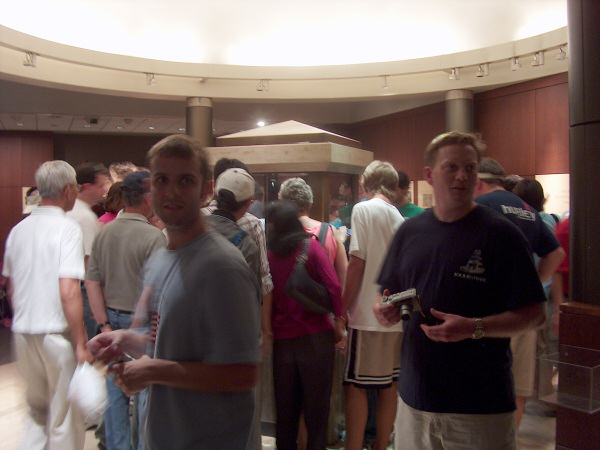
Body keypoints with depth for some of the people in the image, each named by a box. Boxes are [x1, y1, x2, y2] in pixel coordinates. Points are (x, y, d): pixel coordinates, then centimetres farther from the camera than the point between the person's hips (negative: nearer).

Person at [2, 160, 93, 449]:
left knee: (36, 409, 23)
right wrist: (81, 344, -16)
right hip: (57, 334, -6)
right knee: (65, 417, 9)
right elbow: (68, 292, -21)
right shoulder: (67, 228, -14)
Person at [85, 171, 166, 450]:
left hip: (113, 321, 6)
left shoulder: (104, 233, 1)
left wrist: (104, 324, 3)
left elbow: (92, 282, 1)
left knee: (115, 392, 17)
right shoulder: (153, 236, -18)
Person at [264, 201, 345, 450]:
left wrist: (269, 327, 13)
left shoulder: (269, 255, -4)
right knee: (317, 403, 11)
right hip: (316, 335, -1)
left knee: (286, 407, 16)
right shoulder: (310, 246, -6)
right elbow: (333, 285, -13)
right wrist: (338, 321, -4)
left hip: (282, 338, 2)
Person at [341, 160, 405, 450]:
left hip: (367, 316, -6)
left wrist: (343, 308, -6)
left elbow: (357, 263, -13)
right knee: (388, 385, 14)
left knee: (355, 386, 2)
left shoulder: (363, 209, -8)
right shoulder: (400, 218, 10)